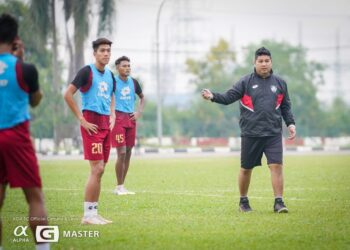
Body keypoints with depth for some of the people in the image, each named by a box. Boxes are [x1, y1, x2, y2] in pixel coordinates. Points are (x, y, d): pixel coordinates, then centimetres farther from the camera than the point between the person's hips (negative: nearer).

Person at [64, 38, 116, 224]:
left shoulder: (110, 75, 15)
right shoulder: (87, 71, -8)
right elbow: (68, 95, -12)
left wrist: (112, 116, 13)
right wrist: (82, 120, -13)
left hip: (105, 124, 8)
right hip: (92, 122, -8)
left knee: (100, 170, 8)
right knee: (97, 169, -12)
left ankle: (93, 212, 13)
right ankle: (88, 214, -7)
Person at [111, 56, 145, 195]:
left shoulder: (133, 82, 10)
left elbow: (142, 97, 25)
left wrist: (139, 112, 11)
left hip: (131, 118, 6)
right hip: (118, 118, -6)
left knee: (128, 154, 7)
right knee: (122, 153, -11)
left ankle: (122, 186, 15)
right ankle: (119, 187, -3)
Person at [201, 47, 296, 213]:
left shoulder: (279, 83, 10)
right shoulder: (246, 82, 2)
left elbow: (286, 107, 17)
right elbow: (228, 97, -6)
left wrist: (291, 124, 6)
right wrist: (213, 97, -23)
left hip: (273, 134, 1)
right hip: (250, 134, -1)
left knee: (277, 165, -12)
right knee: (246, 169, 7)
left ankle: (279, 202, -8)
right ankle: (243, 202, 24)